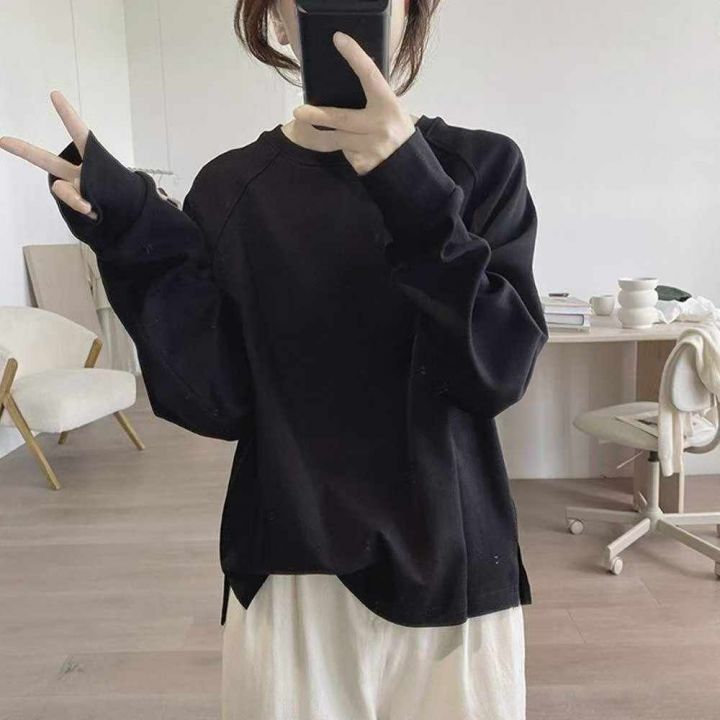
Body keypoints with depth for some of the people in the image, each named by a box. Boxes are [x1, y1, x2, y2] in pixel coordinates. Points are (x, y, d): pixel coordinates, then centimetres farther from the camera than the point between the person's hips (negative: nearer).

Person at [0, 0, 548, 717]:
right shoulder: (232, 188, 0)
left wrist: (413, 191, -24)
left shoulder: (480, 165, -4)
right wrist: (137, 241, -16)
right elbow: (217, 403, -6)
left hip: (448, 565, 0)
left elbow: (500, 368, -14)